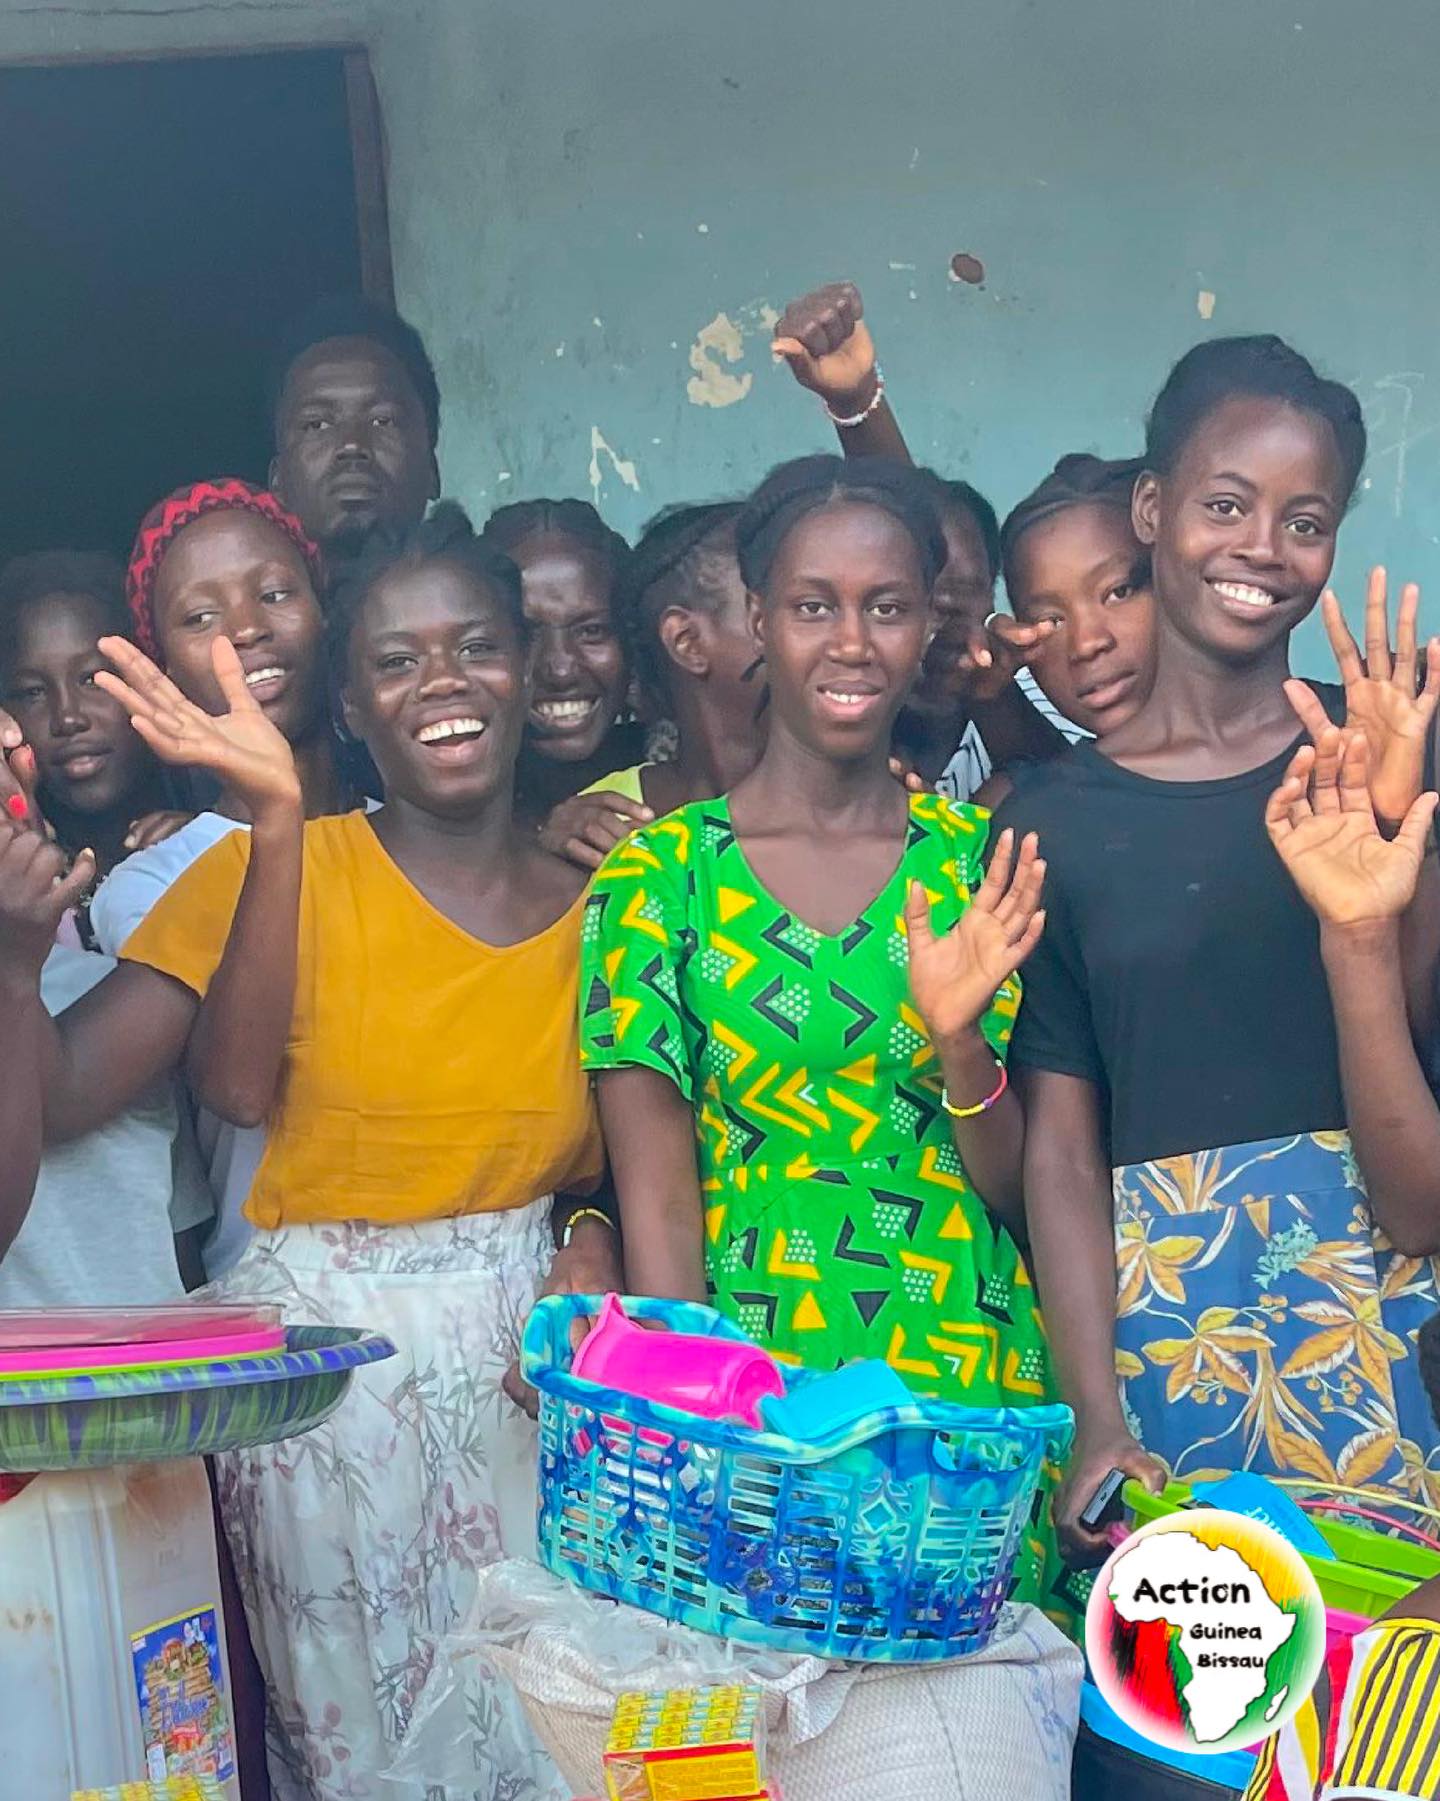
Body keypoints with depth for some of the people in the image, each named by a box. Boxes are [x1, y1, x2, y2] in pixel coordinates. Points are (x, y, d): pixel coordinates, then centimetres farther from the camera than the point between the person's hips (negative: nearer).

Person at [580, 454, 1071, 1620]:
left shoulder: (983, 864, 3)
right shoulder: (660, 874, -2)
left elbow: (1017, 1191, 4)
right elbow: (658, 1207, -3)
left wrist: (960, 1038, -14)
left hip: (970, 1385, 2)